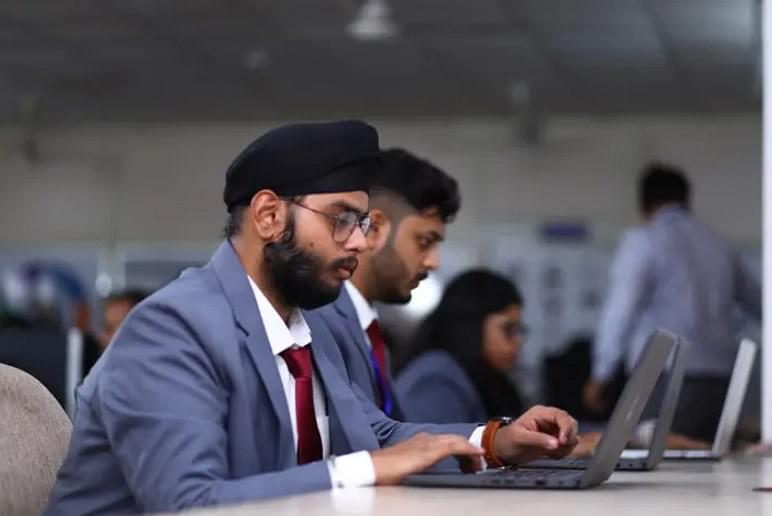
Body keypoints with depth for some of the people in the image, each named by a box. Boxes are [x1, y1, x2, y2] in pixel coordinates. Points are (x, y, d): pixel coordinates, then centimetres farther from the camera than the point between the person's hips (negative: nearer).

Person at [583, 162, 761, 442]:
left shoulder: (642, 241, -1)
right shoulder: (718, 244, 17)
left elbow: (621, 310, -9)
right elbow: (756, 300, 30)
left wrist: (600, 376, -2)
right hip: (721, 377, 6)